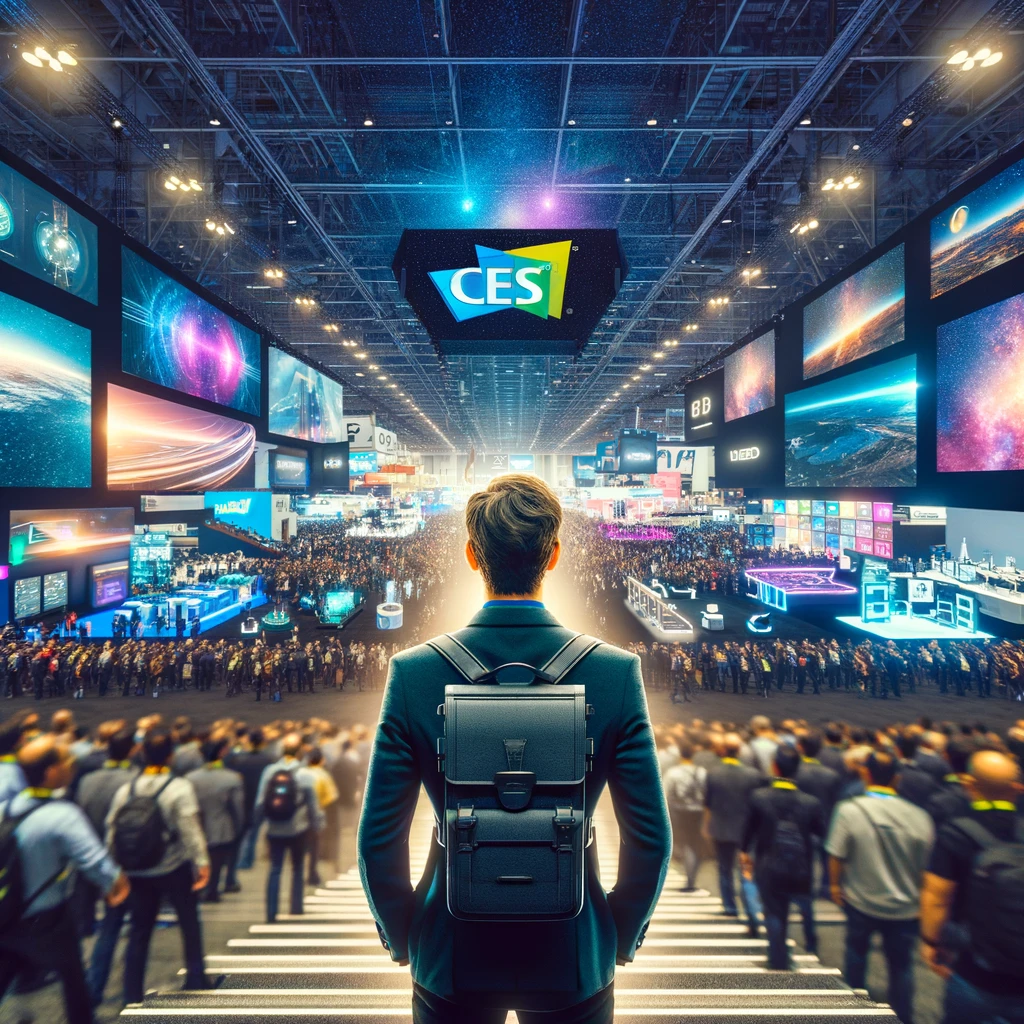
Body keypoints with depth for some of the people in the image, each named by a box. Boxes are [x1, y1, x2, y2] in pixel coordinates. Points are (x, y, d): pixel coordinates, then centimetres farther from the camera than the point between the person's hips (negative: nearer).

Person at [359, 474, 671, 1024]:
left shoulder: (412, 672, -19)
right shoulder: (617, 672, -19)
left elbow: (379, 839, -12)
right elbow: (650, 839, -11)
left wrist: (402, 938, 6)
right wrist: (621, 937, 6)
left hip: (450, 959, 0)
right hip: (574, 961, 1)